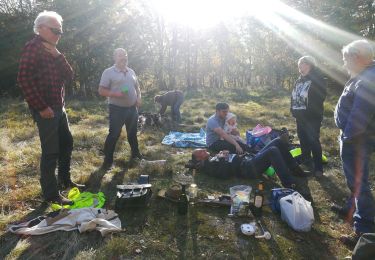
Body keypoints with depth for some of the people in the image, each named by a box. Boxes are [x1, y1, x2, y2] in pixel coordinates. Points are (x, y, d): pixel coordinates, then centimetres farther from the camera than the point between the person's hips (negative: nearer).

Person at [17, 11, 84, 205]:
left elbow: (69, 76, 7)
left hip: (59, 107, 9)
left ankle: (65, 180, 32)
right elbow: (24, 80, -20)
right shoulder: (33, 48, -11)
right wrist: (41, 107, -20)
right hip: (45, 110, -9)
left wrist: (57, 55, -6)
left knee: (67, 143, 16)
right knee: (51, 151, -4)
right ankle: (51, 194, 8)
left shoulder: (53, 51, 16)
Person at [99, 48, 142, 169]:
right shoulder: (109, 72, -8)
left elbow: (137, 86, 20)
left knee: (132, 132, 18)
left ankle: (135, 153, 35)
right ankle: (108, 159, 9)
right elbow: (101, 91, -11)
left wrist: (138, 97, 3)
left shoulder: (131, 71, 10)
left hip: (132, 108, 6)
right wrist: (116, 94, -25)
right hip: (117, 109, -6)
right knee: (114, 134, -2)